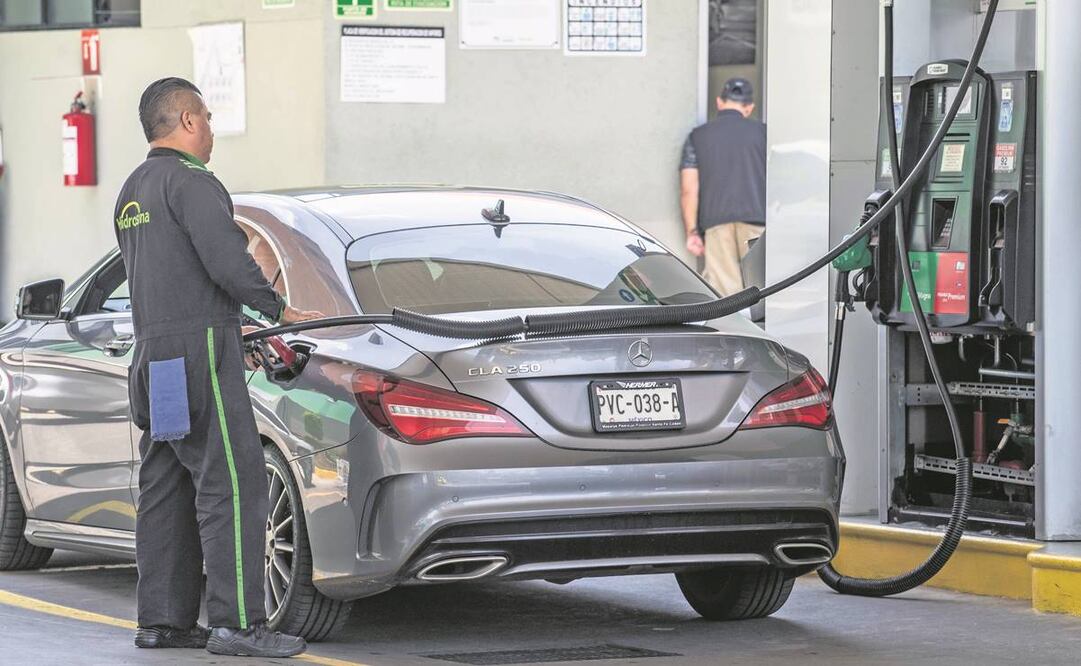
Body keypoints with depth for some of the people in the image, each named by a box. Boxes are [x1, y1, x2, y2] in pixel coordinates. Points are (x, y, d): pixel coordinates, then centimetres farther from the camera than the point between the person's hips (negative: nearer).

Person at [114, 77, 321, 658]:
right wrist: (278, 309, -6)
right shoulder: (189, 180, -11)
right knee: (231, 483, -12)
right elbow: (227, 260, -21)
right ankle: (236, 622, -16)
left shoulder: (132, 192, 20)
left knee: (166, 489, 11)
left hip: (154, 350, 10)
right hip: (199, 350, -10)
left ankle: (162, 619, 12)